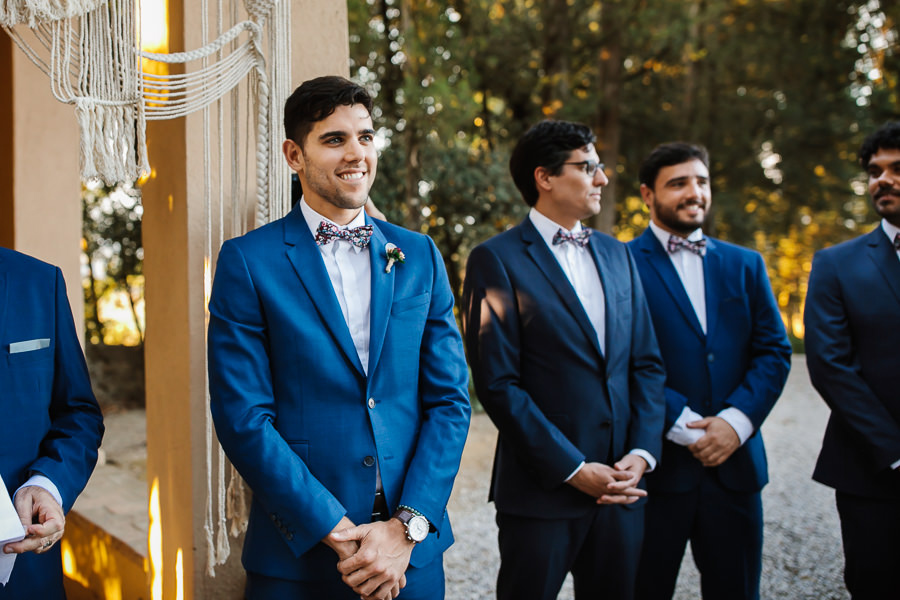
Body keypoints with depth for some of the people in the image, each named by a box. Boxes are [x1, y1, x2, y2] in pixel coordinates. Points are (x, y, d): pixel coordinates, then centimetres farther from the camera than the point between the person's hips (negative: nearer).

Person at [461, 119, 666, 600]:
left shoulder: (616, 255, 13)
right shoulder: (497, 259, -6)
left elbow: (647, 363, 12)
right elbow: (497, 383, -12)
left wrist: (642, 453, -2)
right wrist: (572, 469, -13)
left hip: (622, 484, 5)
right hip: (542, 488, -5)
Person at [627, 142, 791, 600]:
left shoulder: (745, 265, 13)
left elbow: (774, 352, 7)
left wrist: (736, 421, -8)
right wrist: (685, 425, -15)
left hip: (733, 461, 4)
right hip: (656, 462, -4)